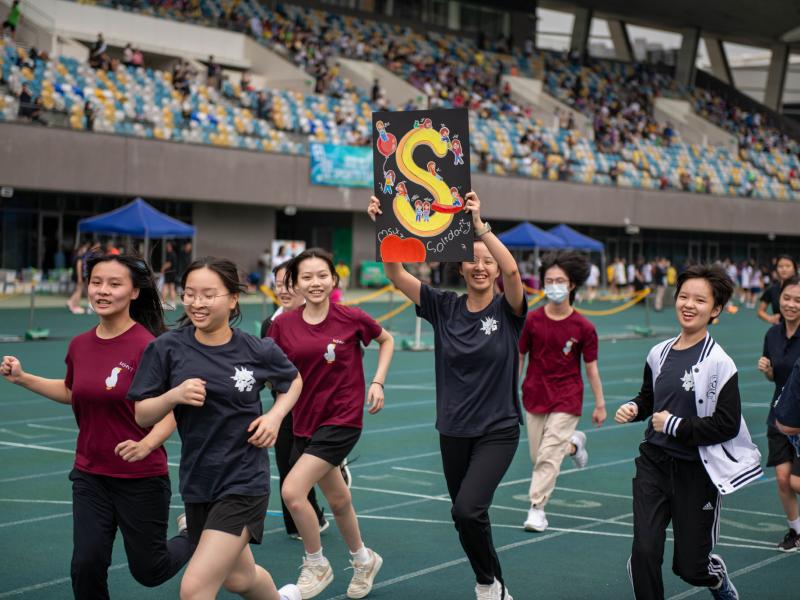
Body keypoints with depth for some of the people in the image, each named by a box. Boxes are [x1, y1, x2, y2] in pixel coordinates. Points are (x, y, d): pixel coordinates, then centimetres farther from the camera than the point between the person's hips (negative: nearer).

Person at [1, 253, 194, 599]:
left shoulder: (148, 346, -19)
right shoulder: (80, 345, 0)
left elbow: (172, 412, -17)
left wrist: (146, 444, -34)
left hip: (141, 477, -5)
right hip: (90, 475, 5)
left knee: (148, 572, 10)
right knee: (86, 567, -1)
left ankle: (191, 533, 41)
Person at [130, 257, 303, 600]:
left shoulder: (257, 351, -7)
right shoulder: (167, 348, -6)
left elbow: (293, 381, 13)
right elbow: (142, 416, -3)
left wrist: (275, 416, -4)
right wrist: (173, 396, -21)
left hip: (244, 482, -4)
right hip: (197, 482, 4)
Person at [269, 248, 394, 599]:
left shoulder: (351, 318, -10)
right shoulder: (283, 324, -4)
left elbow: (386, 340, 7)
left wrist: (378, 382, -2)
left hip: (342, 419, -4)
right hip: (305, 422, 4)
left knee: (292, 491, -18)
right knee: (338, 500, 19)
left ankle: (316, 566, 4)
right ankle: (363, 560, 45)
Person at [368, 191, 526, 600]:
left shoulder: (507, 310, -8)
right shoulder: (444, 308, 0)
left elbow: (512, 269, -29)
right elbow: (396, 274, -10)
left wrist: (479, 225, -36)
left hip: (498, 431, -4)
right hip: (453, 431, 4)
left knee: (467, 509, -21)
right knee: (466, 516, 12)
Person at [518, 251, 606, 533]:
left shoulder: (583, 327, -9)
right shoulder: (532, 320, -5)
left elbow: (591, 367, -2)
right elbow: (519, 358, 4)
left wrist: (600, 404, 0)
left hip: (567, 399, -3)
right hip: (535, 396, 3)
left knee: (548, 456, -11)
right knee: (538, 456, 11)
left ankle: (537, 509, 0)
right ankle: (573, 443, 41)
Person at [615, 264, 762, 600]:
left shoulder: (718, 363, -14)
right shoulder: (659, 353, 3)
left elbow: (727, 425, -17)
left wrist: (675, 426, -16)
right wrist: (633, 409, -1)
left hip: (696, 472, -4)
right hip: (653, 462, 4)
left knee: (690, 567, 9)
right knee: (644, 552, -10)